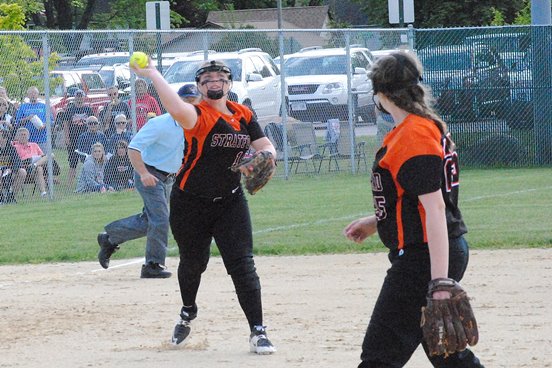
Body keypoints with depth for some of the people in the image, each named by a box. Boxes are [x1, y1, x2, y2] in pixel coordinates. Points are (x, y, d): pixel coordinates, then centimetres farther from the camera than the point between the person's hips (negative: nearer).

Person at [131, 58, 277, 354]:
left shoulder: (243, 115, 3)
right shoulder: (198, 115, -15)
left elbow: (266, 147, 2)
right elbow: (178, 110, -38)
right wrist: (153, 75, -45)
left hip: (230, 202, 3)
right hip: (191, 204, -3)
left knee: (242, 264, -8)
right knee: (192, 261, 14)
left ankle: (257, 331, -7)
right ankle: (187, 313, 44)